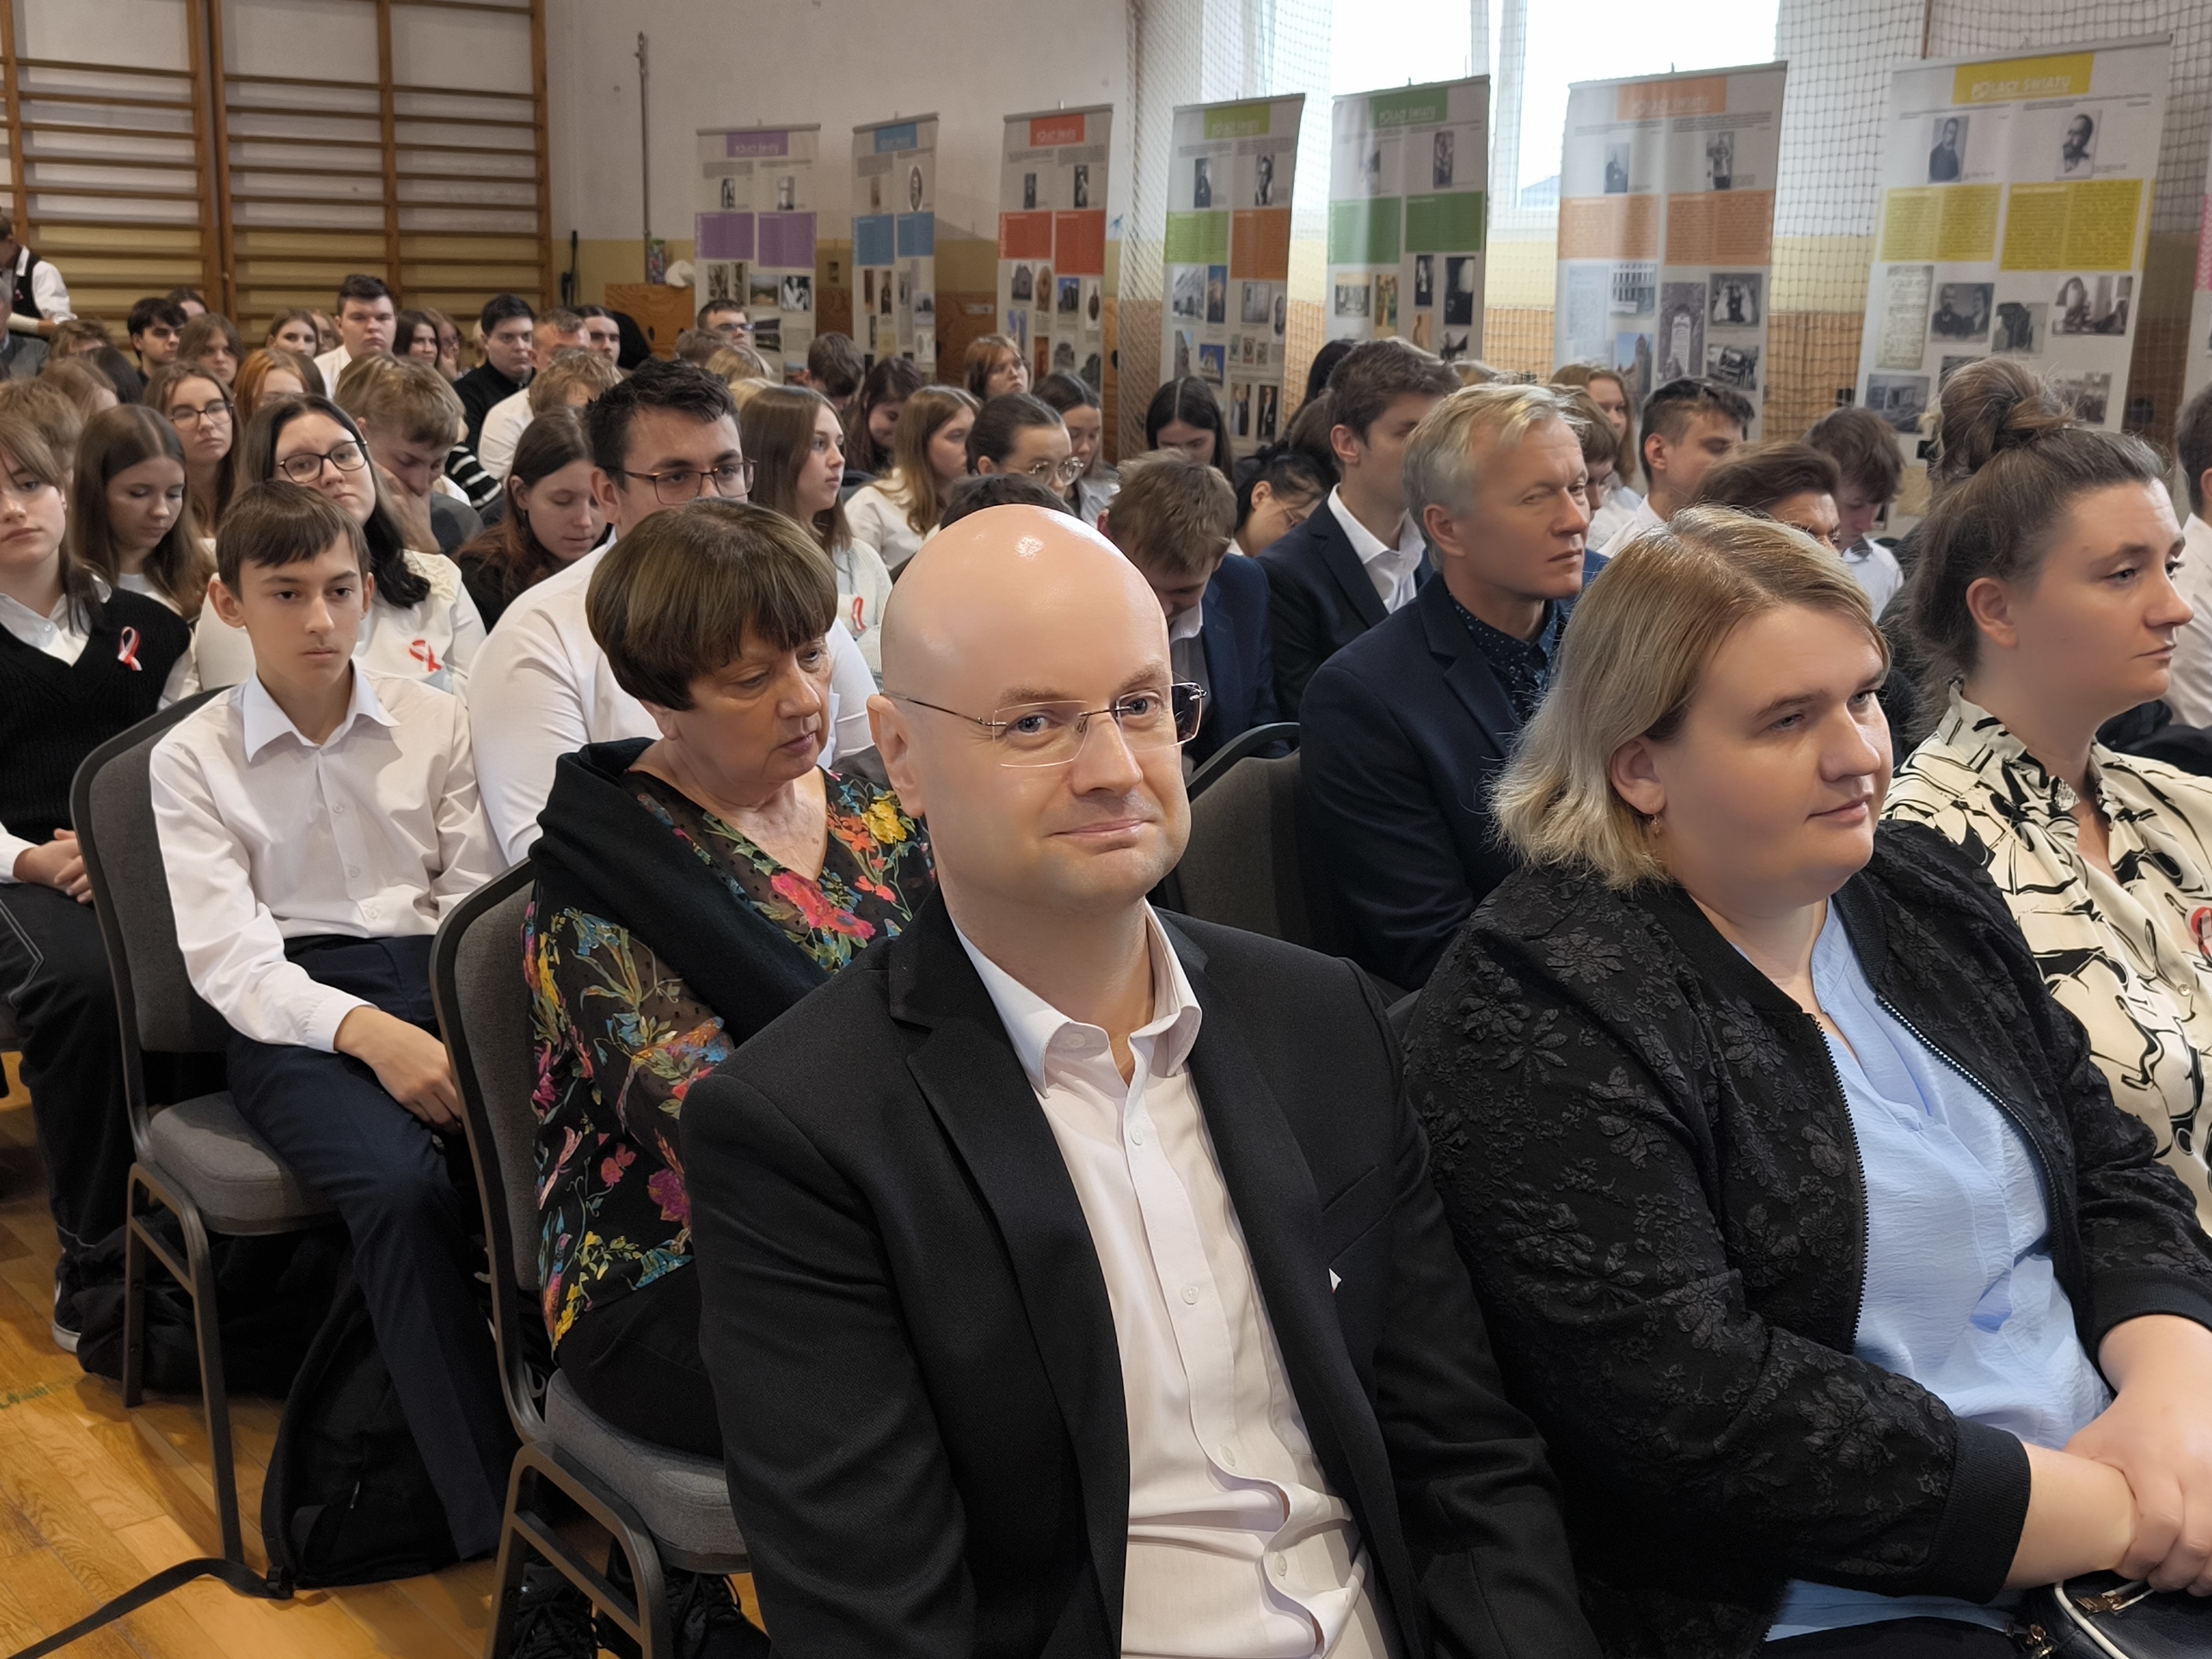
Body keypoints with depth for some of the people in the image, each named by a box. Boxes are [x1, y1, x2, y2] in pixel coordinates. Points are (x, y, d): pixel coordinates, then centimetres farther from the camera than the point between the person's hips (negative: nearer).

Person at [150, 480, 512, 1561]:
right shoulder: (192, 758, 6)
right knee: (398, 1181, -33)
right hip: (291, 1012, -2)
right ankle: (498, 1518, -27)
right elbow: (226, 957, -5)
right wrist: (368, 1033, -22)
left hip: (437, 979, 2)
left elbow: (477, 893, 9)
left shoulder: (432, 720, 12)